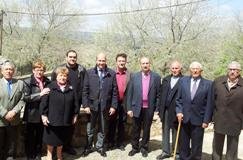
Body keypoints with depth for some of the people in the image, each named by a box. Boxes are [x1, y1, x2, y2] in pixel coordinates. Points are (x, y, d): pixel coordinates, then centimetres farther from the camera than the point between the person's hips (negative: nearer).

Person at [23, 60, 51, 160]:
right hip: (32, 115, -3)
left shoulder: (48, 82, 3)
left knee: (40, 137, 15)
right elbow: (25, 97, -17)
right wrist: (40, 94, -23)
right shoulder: (27, 82, -6)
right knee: (30, 138, 8)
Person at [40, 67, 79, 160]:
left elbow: (75, 103, 7)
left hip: (66, 120, 3)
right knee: (51, 139, 11)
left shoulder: (71, 89, 2)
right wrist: (43, 115, -11)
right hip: (52, 119, -3)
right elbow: (44, 102, -8)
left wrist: (75, 115, 7)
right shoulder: (50, 87, -7)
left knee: (62, 139, 17)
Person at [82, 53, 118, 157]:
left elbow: (114, 92, 0)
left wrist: (113, 106, -4)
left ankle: (100, 147, 29)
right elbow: (85, 90, -1)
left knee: (103, 129, 13)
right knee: (90, 129, 11)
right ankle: (88, 147, 26)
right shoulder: (89, 72, 0)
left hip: (105, 106, 0)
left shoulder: (112, 74, -1)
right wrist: (85, 105, -7)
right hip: (92, 105, 0)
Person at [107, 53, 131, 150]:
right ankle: (110, 142, 21)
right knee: (112, 123, 9)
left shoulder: (129, 74, 0)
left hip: (124, 103, 1)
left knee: (122, 124, 10)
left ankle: (120, 143, 22)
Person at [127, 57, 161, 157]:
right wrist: (129, 108, -3)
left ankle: (144, 148, 26)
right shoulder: (134, 76, 1)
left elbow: (158, 95, 1)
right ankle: (135, 147, 26)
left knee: (146, 129, 10)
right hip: (137, 108, 1)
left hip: (149, 109, 0)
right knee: (135, 129, 11)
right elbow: (129, 94, 1)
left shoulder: (156, 77, 0)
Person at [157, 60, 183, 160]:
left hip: (176, 111, -5)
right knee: (165, 131, 12)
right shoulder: (165, 80, 10)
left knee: (176, 132, 8)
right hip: (165, 110, 5)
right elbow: (161, 95, 11)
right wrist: (160, 109, 7)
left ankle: (176, 152, 20)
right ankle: (166, 151, 23)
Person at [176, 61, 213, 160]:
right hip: (184, 118, 2)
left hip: (198, 119, -2)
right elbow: (178, 98, 6)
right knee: (183, 144, 13)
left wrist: (206, 120, -7)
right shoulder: (183, 81, 5)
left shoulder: (208, 84, -3)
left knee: (196, 146, 8)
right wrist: (179, 111, -6)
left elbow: (209, 104, -4)